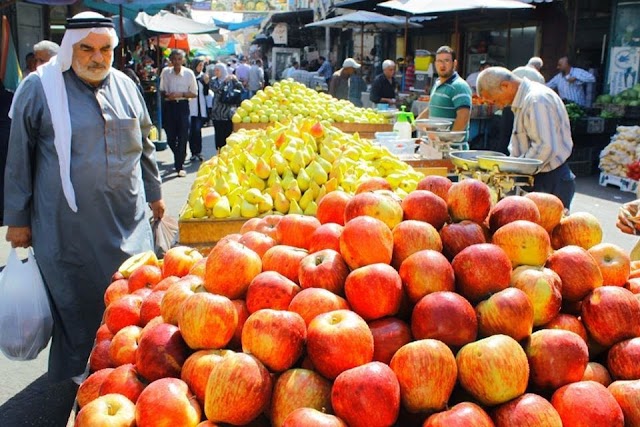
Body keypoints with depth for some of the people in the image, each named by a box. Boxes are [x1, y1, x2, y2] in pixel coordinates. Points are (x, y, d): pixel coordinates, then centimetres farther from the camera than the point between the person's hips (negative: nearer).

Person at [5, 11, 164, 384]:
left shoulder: (125, 86, 6)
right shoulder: (41, 88, -6)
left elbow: (144, 146, 17)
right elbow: (19, 159, -2)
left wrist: (154, 193, 19)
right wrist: (17, 218, -1)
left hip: (126, 219, 4)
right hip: (67, 224, -3)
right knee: (78, 297, 8)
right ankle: (81, 367, 29)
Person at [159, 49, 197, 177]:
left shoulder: (189, 73, -4)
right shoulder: (165, 72, 1)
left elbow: (194, 93, 0)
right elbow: (162, 90, 9)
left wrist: (181, 94, -15)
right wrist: (167, 95, -13)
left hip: (183, 105, -2)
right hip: (169, 105, 2)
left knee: (182, 136, -3)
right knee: (170, 136, 6)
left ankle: (180, 165, 6)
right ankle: (179, 158, 33)